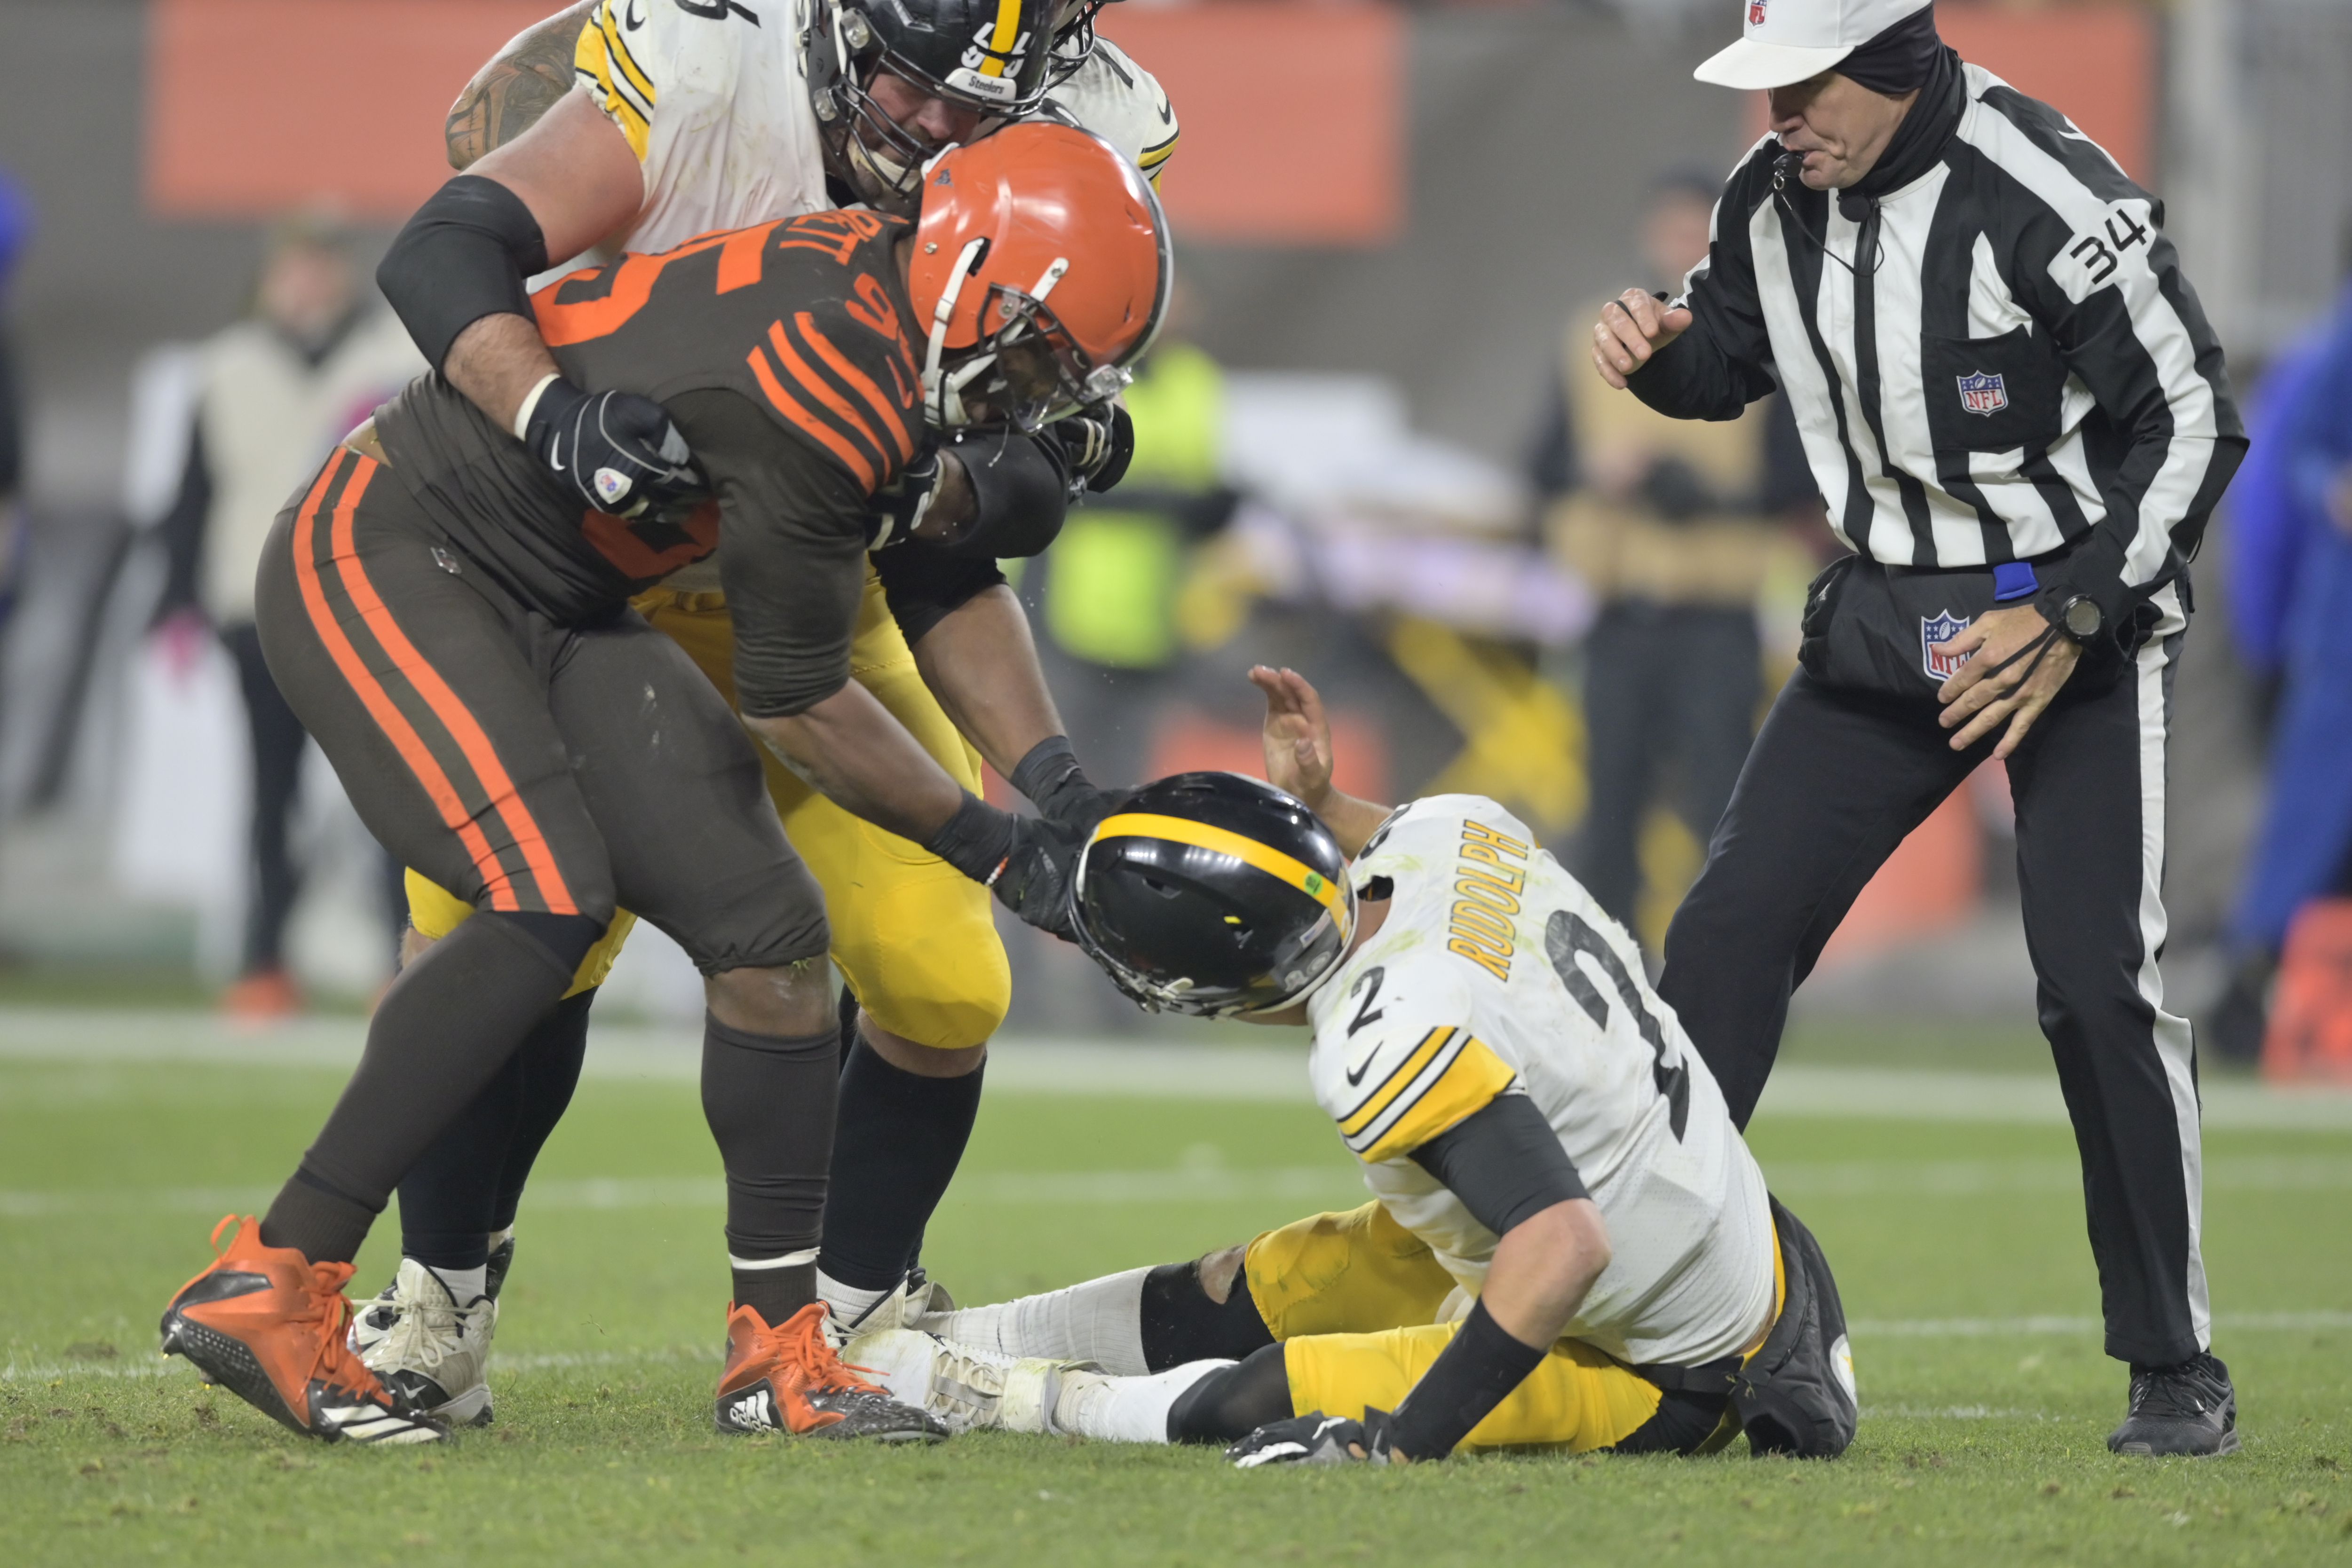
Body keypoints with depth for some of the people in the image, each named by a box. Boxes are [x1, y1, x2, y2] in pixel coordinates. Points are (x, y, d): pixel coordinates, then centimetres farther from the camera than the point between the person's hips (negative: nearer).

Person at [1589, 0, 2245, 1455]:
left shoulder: (2049, 201, -22)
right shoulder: (1776, 195, -3)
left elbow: (2193, 420, -15)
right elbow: (1728, 362, 15)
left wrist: (2072, 622, -20)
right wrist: (1659, 351, -9)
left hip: (2078, 616, -6)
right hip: (1888, 614, 6)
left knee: (2098, 979, -13)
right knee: (1730, 929, -2)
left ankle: (2179, 1370, -1)